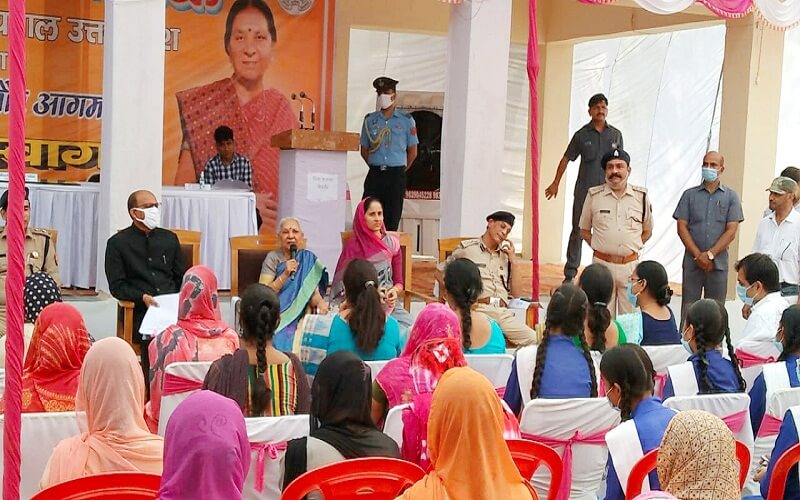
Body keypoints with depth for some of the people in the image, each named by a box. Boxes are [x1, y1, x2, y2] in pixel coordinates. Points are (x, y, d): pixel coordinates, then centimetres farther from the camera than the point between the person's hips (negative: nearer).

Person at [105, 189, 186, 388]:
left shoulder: (169, 238, 21)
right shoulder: (118, 243, 9)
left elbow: (182, 277, 23)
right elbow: (117, 286, 3)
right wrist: (143, 297, -13)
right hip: (140, 310, -3)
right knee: (154, 335, -35)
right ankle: (150, 392, -25)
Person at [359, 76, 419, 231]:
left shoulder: (406, 121, 4)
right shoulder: (370, 120, 9)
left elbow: (413, 152, 9)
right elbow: (364, 150, 14)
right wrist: (377, 168, 10)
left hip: (396, 176, -1)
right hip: (374, 175, 2)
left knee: (392, 221, -2)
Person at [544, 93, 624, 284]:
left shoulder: (615, 135, 5)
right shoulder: (581, 135, 1)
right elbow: (566, 159, 9)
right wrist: (556, 183, 10)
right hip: (584, 191, -1)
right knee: (578, 231, 2)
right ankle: (570, 274, 7)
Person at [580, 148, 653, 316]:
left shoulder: (641, 196, 4)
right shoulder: (594, 195, 2)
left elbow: (647, 231, 15)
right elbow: (584, 230, 12)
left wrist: (633, 247, 4)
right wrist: (599, 247, 1)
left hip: (630, 266, 1)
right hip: (602, 264, 0)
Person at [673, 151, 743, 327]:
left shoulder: (731, 196, 6)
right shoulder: (690, 195, 8)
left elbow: (731, 231, -2)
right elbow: (682, 227, 1)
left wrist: (710, 255, -11)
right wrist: (698, 256, -9)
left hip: (718, 263, 0)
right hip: (692, 261, 0)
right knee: (688, 309, 1)